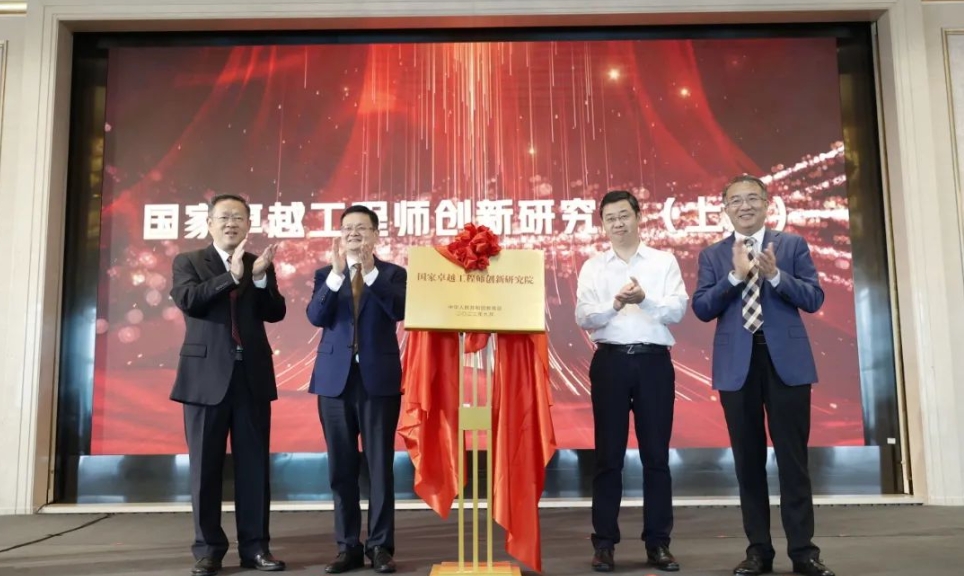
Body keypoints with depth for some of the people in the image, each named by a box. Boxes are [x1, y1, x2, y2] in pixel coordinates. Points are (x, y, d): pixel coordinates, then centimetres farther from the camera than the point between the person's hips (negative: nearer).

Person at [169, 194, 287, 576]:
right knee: (205, 465, 3)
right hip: (206, 375, -2)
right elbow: (187, 300, -13)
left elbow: (276, 313, 1)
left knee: (254, 464, 4)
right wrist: (232, 276, -20)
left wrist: (260, 277, -14)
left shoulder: (259, 265, 13)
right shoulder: (188, 261, 6)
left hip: (253, 376, 2)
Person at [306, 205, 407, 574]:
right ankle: (348, 546, 17)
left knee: (380, 465, 1)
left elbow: (399, 311, -14)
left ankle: (380, 546, 11)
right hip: (335, 379, 3)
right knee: (341, 467, 7)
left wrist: (370, 271, -21)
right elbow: (316, 317, -6)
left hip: (379, 379, -2)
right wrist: (336, 273, -18)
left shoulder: (393, 273, 4)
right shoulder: (325, 274, 10)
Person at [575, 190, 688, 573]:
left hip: (654, 360, 0)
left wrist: (646, 299, -22)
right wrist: (615, 304, -22)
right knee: (609, 455, 4)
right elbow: (583, 318, -3)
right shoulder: (593, 267, 8)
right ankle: (604, 543, 12)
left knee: (656, 454, 5)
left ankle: (658, 543, 17)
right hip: (610, 361, 0)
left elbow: (677, 311, -3)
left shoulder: (664, 262, 8)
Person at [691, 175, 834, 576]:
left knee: (793, 456, 2)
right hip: (737, 364, 1)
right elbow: (701, 309, -1)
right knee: (748, 459, 7)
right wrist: (736, 275, -13)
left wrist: (775, 274, -15)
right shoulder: (712, 255, 9)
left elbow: (814, 299, 0)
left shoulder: (793, 245, 8)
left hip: (787, 360, -1)